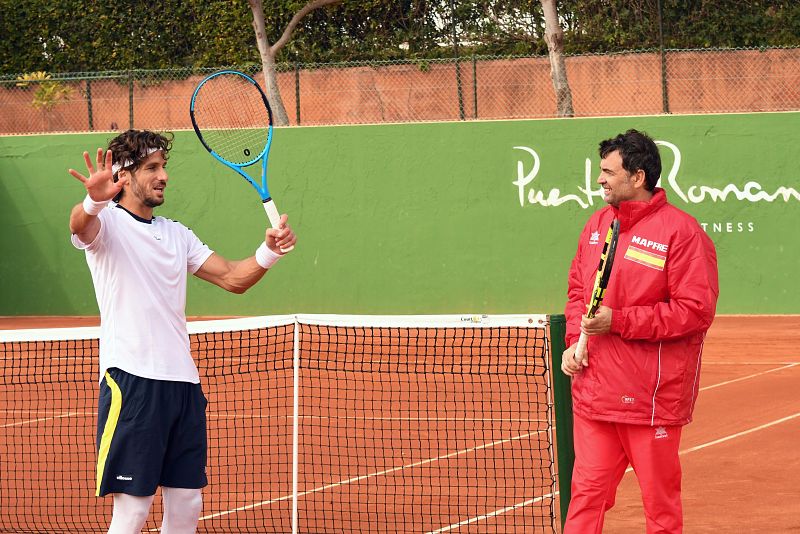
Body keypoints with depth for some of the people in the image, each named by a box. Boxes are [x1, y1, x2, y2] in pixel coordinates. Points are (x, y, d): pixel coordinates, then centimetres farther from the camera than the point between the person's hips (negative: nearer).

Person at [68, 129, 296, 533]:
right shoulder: (108, 223, -1)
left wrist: (269, 251, -4)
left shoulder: (176, 234, 20)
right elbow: (81, 226, -25)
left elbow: (233, 278, 16)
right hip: (131, 381, -7)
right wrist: (94, 202, -49)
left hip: (184, 383, 7)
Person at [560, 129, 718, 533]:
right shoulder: (598, 224, 11)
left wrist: (618, 321, -19)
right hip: (593, 390, 6)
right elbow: (577, 289, 22)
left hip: (652, 398, -6)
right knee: (587, 491, 5)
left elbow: (696, 310, -16)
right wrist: (575, 341, 4)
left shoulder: (680, 232, -12)